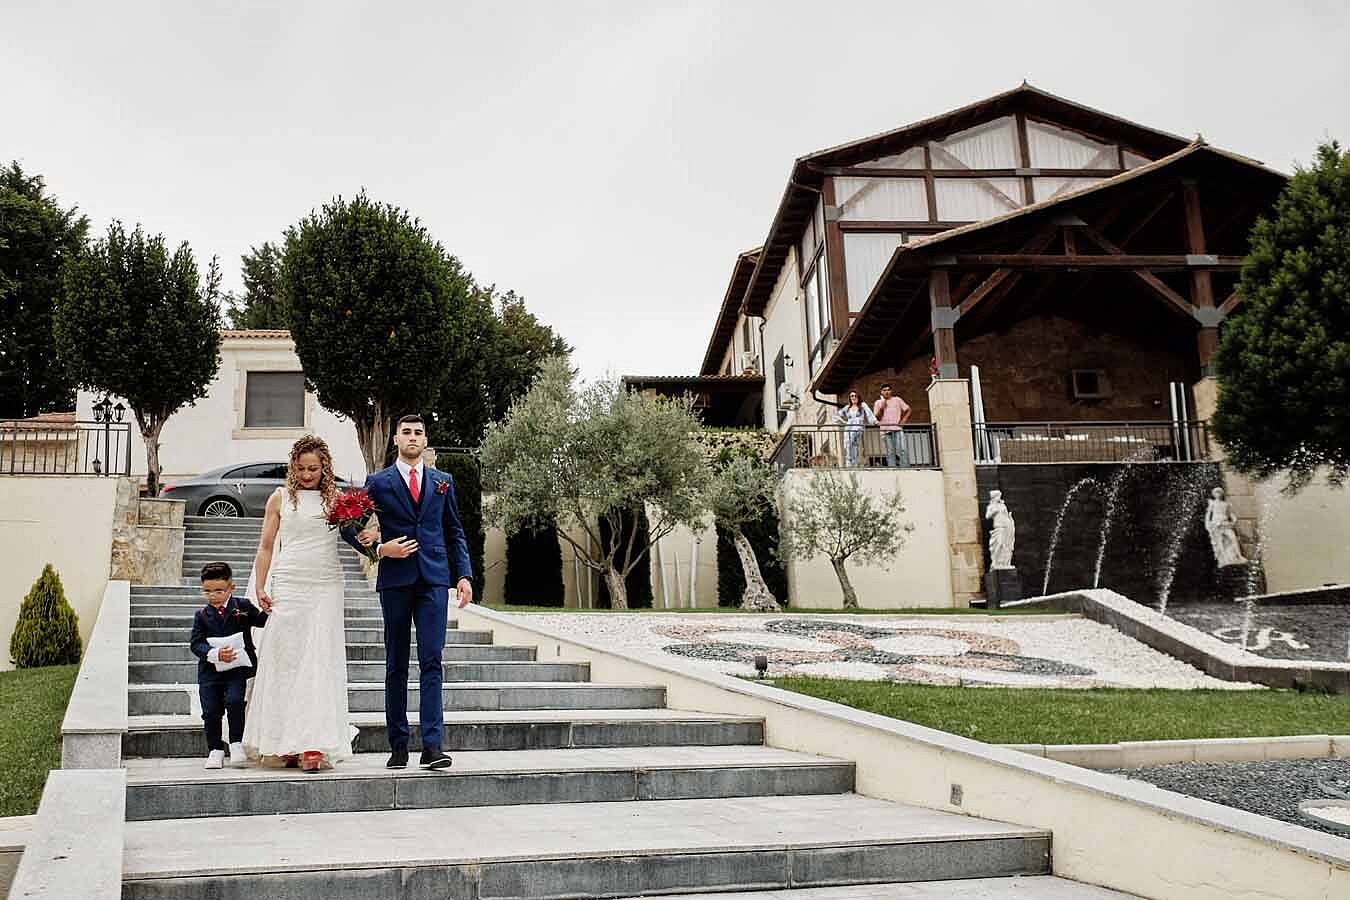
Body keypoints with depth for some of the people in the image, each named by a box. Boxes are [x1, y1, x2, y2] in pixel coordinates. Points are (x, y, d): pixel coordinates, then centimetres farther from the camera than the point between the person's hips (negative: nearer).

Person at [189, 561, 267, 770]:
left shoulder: (243, 606, 3)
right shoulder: (202, 615, 6)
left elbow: (264, 621, 2)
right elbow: (195, 643, -3)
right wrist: (215, 654, -20)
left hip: (238, 668, -2)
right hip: (210, 670, 2)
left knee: (234, 700, -22)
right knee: (211, 711, 1)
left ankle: (236, 743, -5)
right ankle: (215, 750, 18)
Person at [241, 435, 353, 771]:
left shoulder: (336, 498, 9)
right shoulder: (280, 497, 8)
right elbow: (266, 546, 9)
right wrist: (260, 587, 1)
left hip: (326, 586, 0)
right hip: (288, 585, 0)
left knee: (319, 661, -6)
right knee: (286, 660, 0)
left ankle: (313, 745, -8)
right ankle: (285, 743, 9)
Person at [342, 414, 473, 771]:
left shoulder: (443, 481, 13)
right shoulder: (378, 482, 7)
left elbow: (454, 531, 14)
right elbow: (349, 527, 8)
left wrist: (464, 574, 4)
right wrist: (379, 548, -9)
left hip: (434, 579, 1)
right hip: (395, 580, 0)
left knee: (431, 662, -7)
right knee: (396, 665, 5)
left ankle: (432, 745, -9)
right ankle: (398, 745, 12)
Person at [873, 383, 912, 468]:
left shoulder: (897, 400, 16)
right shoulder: (878, 402, 16)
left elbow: (909, 410, 15)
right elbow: (877, 417, 7)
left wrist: (903, 421, 2)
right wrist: (881, 408, -7)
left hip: (898, 429, 0)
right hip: (886, 431, 0)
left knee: (902, 450, -13)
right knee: (890, 453, -4)